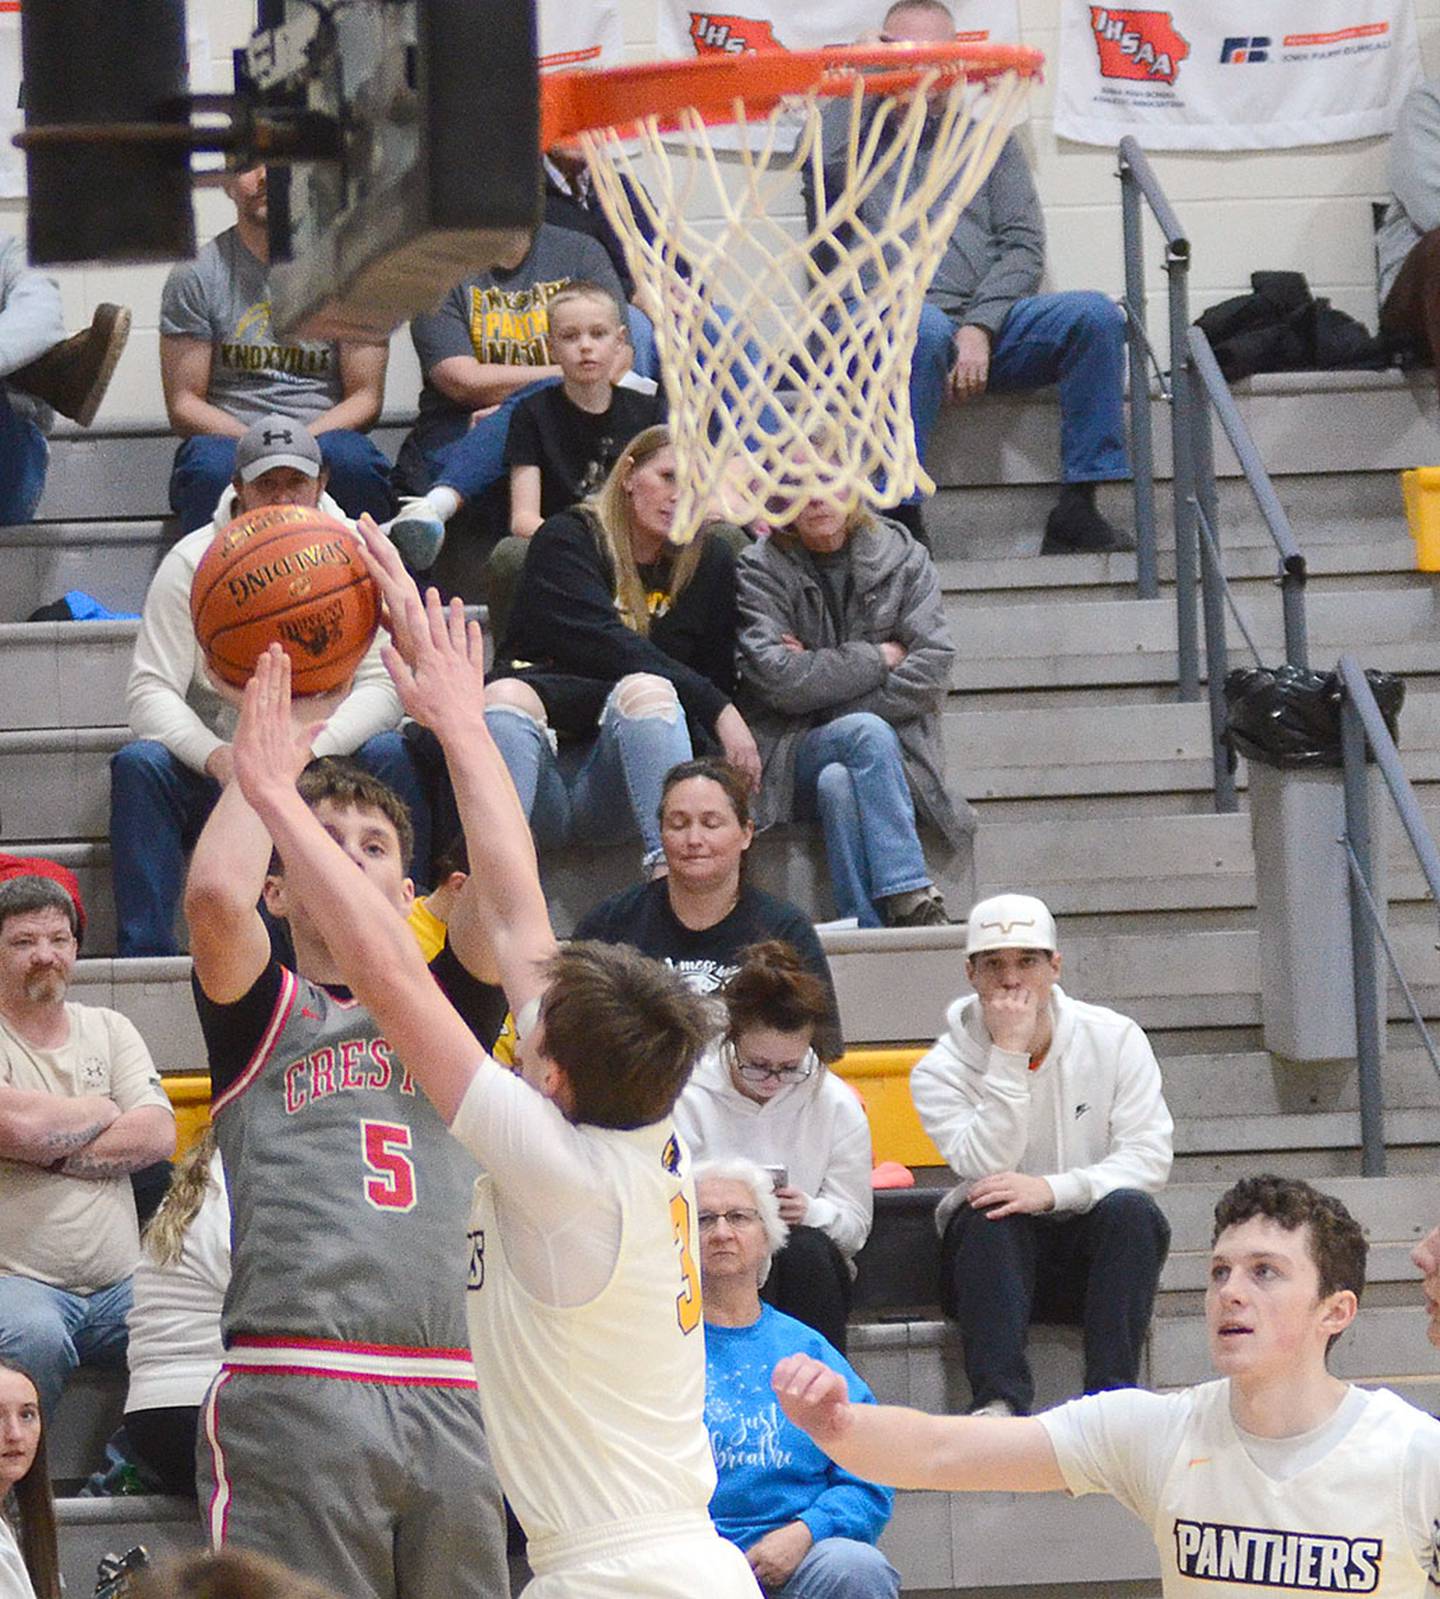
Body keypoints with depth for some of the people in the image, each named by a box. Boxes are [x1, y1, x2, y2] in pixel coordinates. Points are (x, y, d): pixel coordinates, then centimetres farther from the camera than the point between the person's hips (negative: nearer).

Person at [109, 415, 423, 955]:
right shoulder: (192, 563, -5)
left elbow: (380, 687, -11)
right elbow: (150, 690, -12)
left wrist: (309, 750, -31)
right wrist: (217, 757, -33)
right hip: (214, 767, 0)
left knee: (390, 755, -29)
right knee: (138, 764, -29)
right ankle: (145, 955, -31)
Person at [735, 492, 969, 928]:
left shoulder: (903, 558, 8)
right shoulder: (761, 570, 3)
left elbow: (931, 669, -4)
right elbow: (778, 680, -12)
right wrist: (879, 658, -8)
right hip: (794, 755, -1)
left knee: (839, 783, -34)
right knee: (868, 734, -33)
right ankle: (913, 904, -41)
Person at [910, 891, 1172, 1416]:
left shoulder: (1113, 1039, 0)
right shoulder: (940, 1071, -3)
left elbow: (1150, 1158, -9)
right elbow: (986, 1168, -18)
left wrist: (1053, 1190, -23)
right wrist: (1008, 1057, -22)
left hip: (1093, 1248, 1)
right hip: (1000, 1254, -1)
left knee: (1130, 1209, -30)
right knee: (989, 1216, -33)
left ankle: (1112, 1392, -37)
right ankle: (1000, 1401, -44)